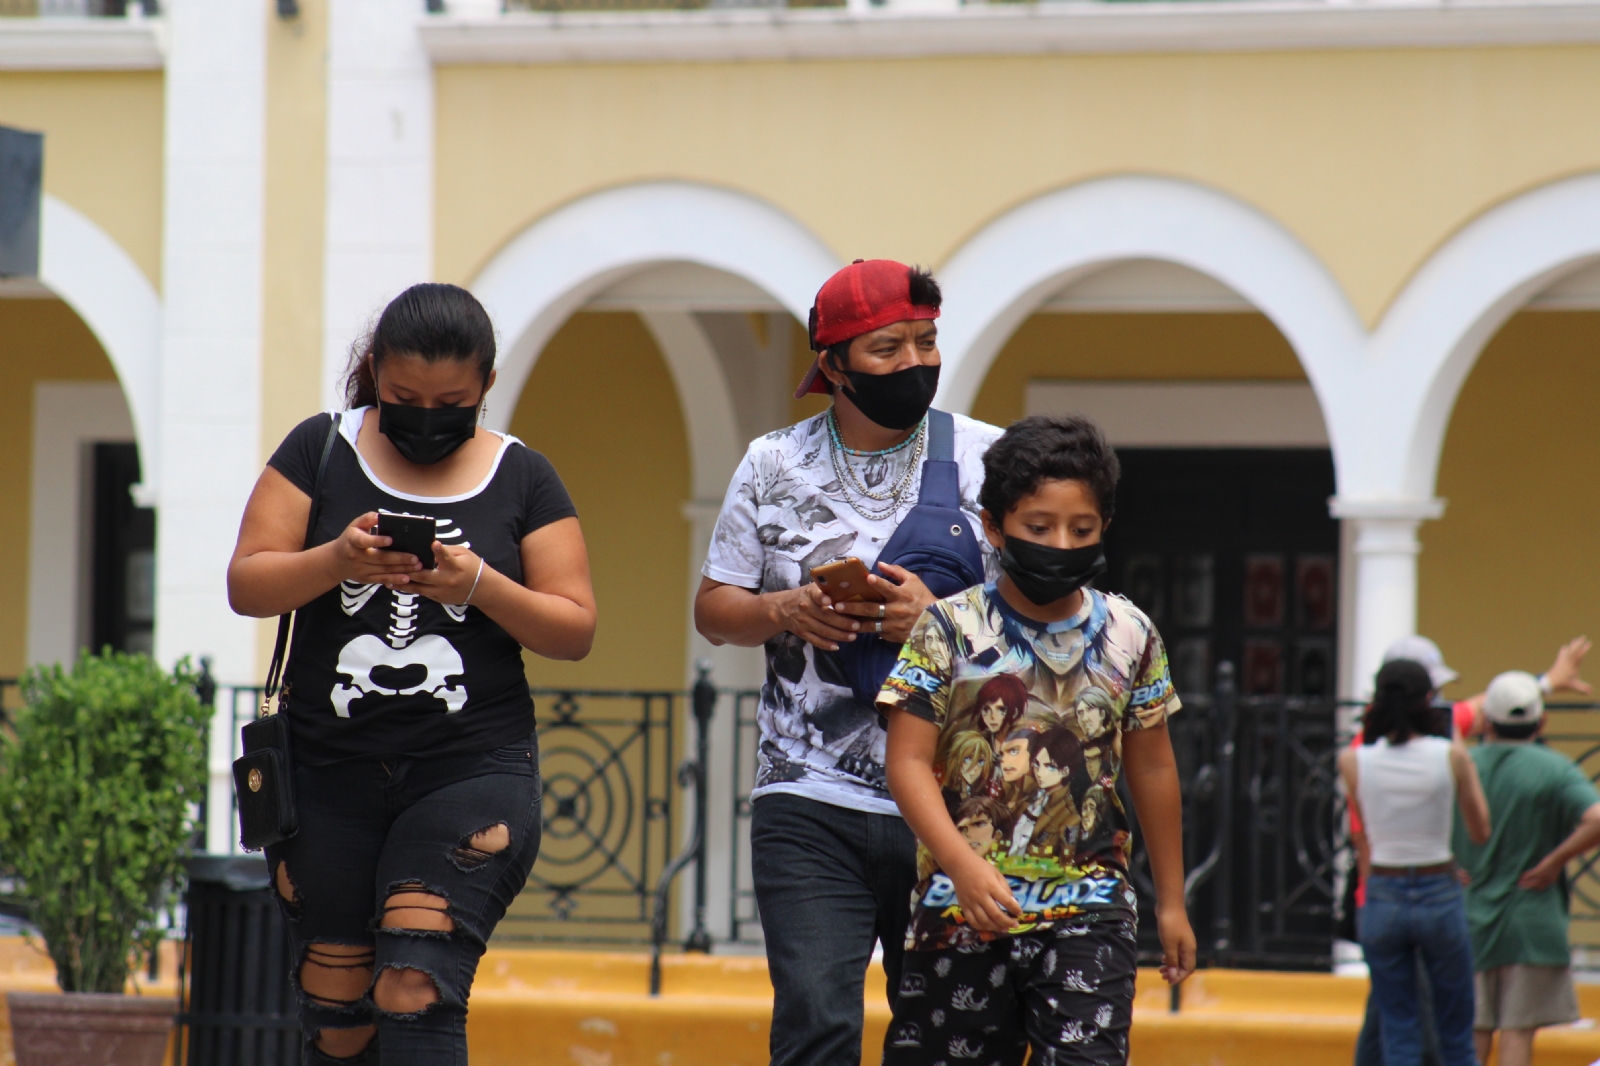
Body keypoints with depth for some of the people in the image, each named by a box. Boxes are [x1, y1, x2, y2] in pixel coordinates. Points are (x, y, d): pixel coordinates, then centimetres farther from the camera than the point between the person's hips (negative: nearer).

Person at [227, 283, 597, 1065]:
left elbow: (575, 629, 3)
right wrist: (336, 561, -19)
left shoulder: (523, 480, 6)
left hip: (470, 772, -2)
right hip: (327, 773, 2)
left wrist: (480, 586, -15)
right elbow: (246, 585, 0)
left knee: (418, 992, -18)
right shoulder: (321, 452, 6)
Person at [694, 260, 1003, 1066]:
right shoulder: (776, 467, 6)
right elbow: (714, 609, 12)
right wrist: (787, 612, -9)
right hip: (812, 805, 0)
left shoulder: (988, 459, 2)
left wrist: (938, 612, -16)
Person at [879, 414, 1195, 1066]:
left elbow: (1151, 769, 15)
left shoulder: (1130, 636, 5)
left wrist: (1171, 902, 20)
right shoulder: (949, 629, -4)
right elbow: (909, 761, -9)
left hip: (1089, 913, 1)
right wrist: (961, 863, -24)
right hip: (964, 910, -1)